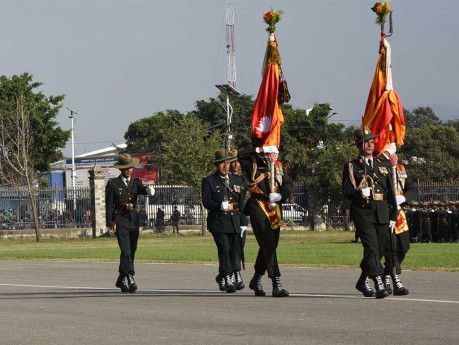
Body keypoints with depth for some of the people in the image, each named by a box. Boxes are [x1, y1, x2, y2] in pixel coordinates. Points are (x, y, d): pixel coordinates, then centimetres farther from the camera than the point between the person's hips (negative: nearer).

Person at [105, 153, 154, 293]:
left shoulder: (135, 183, 13)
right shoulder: (113, 184, 1)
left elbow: (143, 189, -6)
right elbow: (109, 204, -2)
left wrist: (149, 190, -31)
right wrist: (110, 221, -12)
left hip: (134, 220, 5)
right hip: (121, 221, -5)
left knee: (131, 252, 8)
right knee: (125, 251, -15)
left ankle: (121, 280, 21)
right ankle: (130, 279, -19)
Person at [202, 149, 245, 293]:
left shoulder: (236, 180, 18)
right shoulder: (208, 181, 2)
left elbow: (241, 201, 22)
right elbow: (206, 202, -7)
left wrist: (233, 207, 5)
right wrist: (222, 206, -17)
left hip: (234, 222, 5)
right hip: (218, 222, -5)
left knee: (235, 251, 5)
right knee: (224, 249, -17)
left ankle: (221, 277, 23)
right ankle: (227, 279, -19)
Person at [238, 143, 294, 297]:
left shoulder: (278, 167, 14)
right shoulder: (253, 165, 1)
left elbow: (289, 184, 7)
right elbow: (241, 154, -13)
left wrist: (280, 195, -11)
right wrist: (260, 149, -15)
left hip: (275, 209, 6)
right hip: (258, 208, -6)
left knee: (267, 246, 14)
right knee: (269, 245, -13)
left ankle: (256, 280, 32)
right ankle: (276, 284, -16)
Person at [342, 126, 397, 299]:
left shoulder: (383, 166, 18)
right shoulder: (351, 166, 6)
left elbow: (391, 192, 18)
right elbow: (346, 190, -3)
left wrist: (393, 215, 12)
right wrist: (360, 193, -23)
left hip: (382, 213, 5)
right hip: (363, 213, -5)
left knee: (379, 250, 8)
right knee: (371, 248, -16)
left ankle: (362, 281, 27)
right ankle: (379, 285, -23)